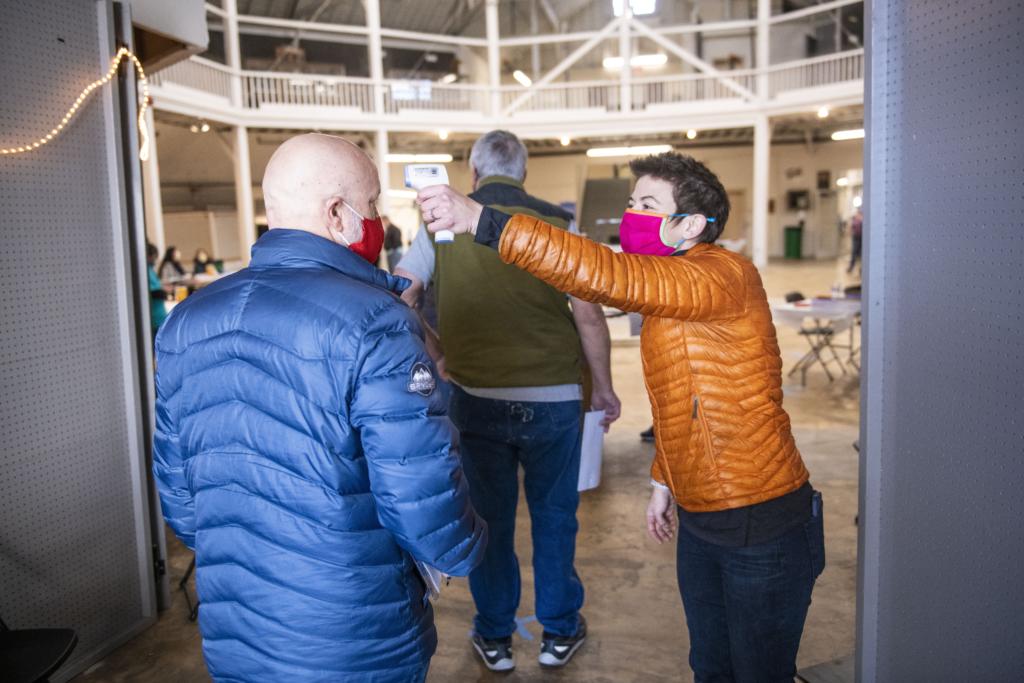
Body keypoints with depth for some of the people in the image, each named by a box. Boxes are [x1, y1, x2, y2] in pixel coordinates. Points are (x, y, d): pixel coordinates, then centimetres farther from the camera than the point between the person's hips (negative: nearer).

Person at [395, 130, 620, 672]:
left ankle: (494, 637, 29)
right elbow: (588, 316, -4)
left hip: (476, 398, 1)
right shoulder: (554, 223, -3)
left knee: (488, 517, 14)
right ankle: (559, 631, 30)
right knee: (554, 515, 15)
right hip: (552, 397, 0)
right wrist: (604, 387, 7)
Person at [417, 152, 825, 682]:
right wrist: (664, 479, 22)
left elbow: (607, 277, -39)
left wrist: (482, 221, -40)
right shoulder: (667, 295, 9)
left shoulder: (723, 276, -23)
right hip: (700, 519, 9)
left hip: (762, 524, -9)